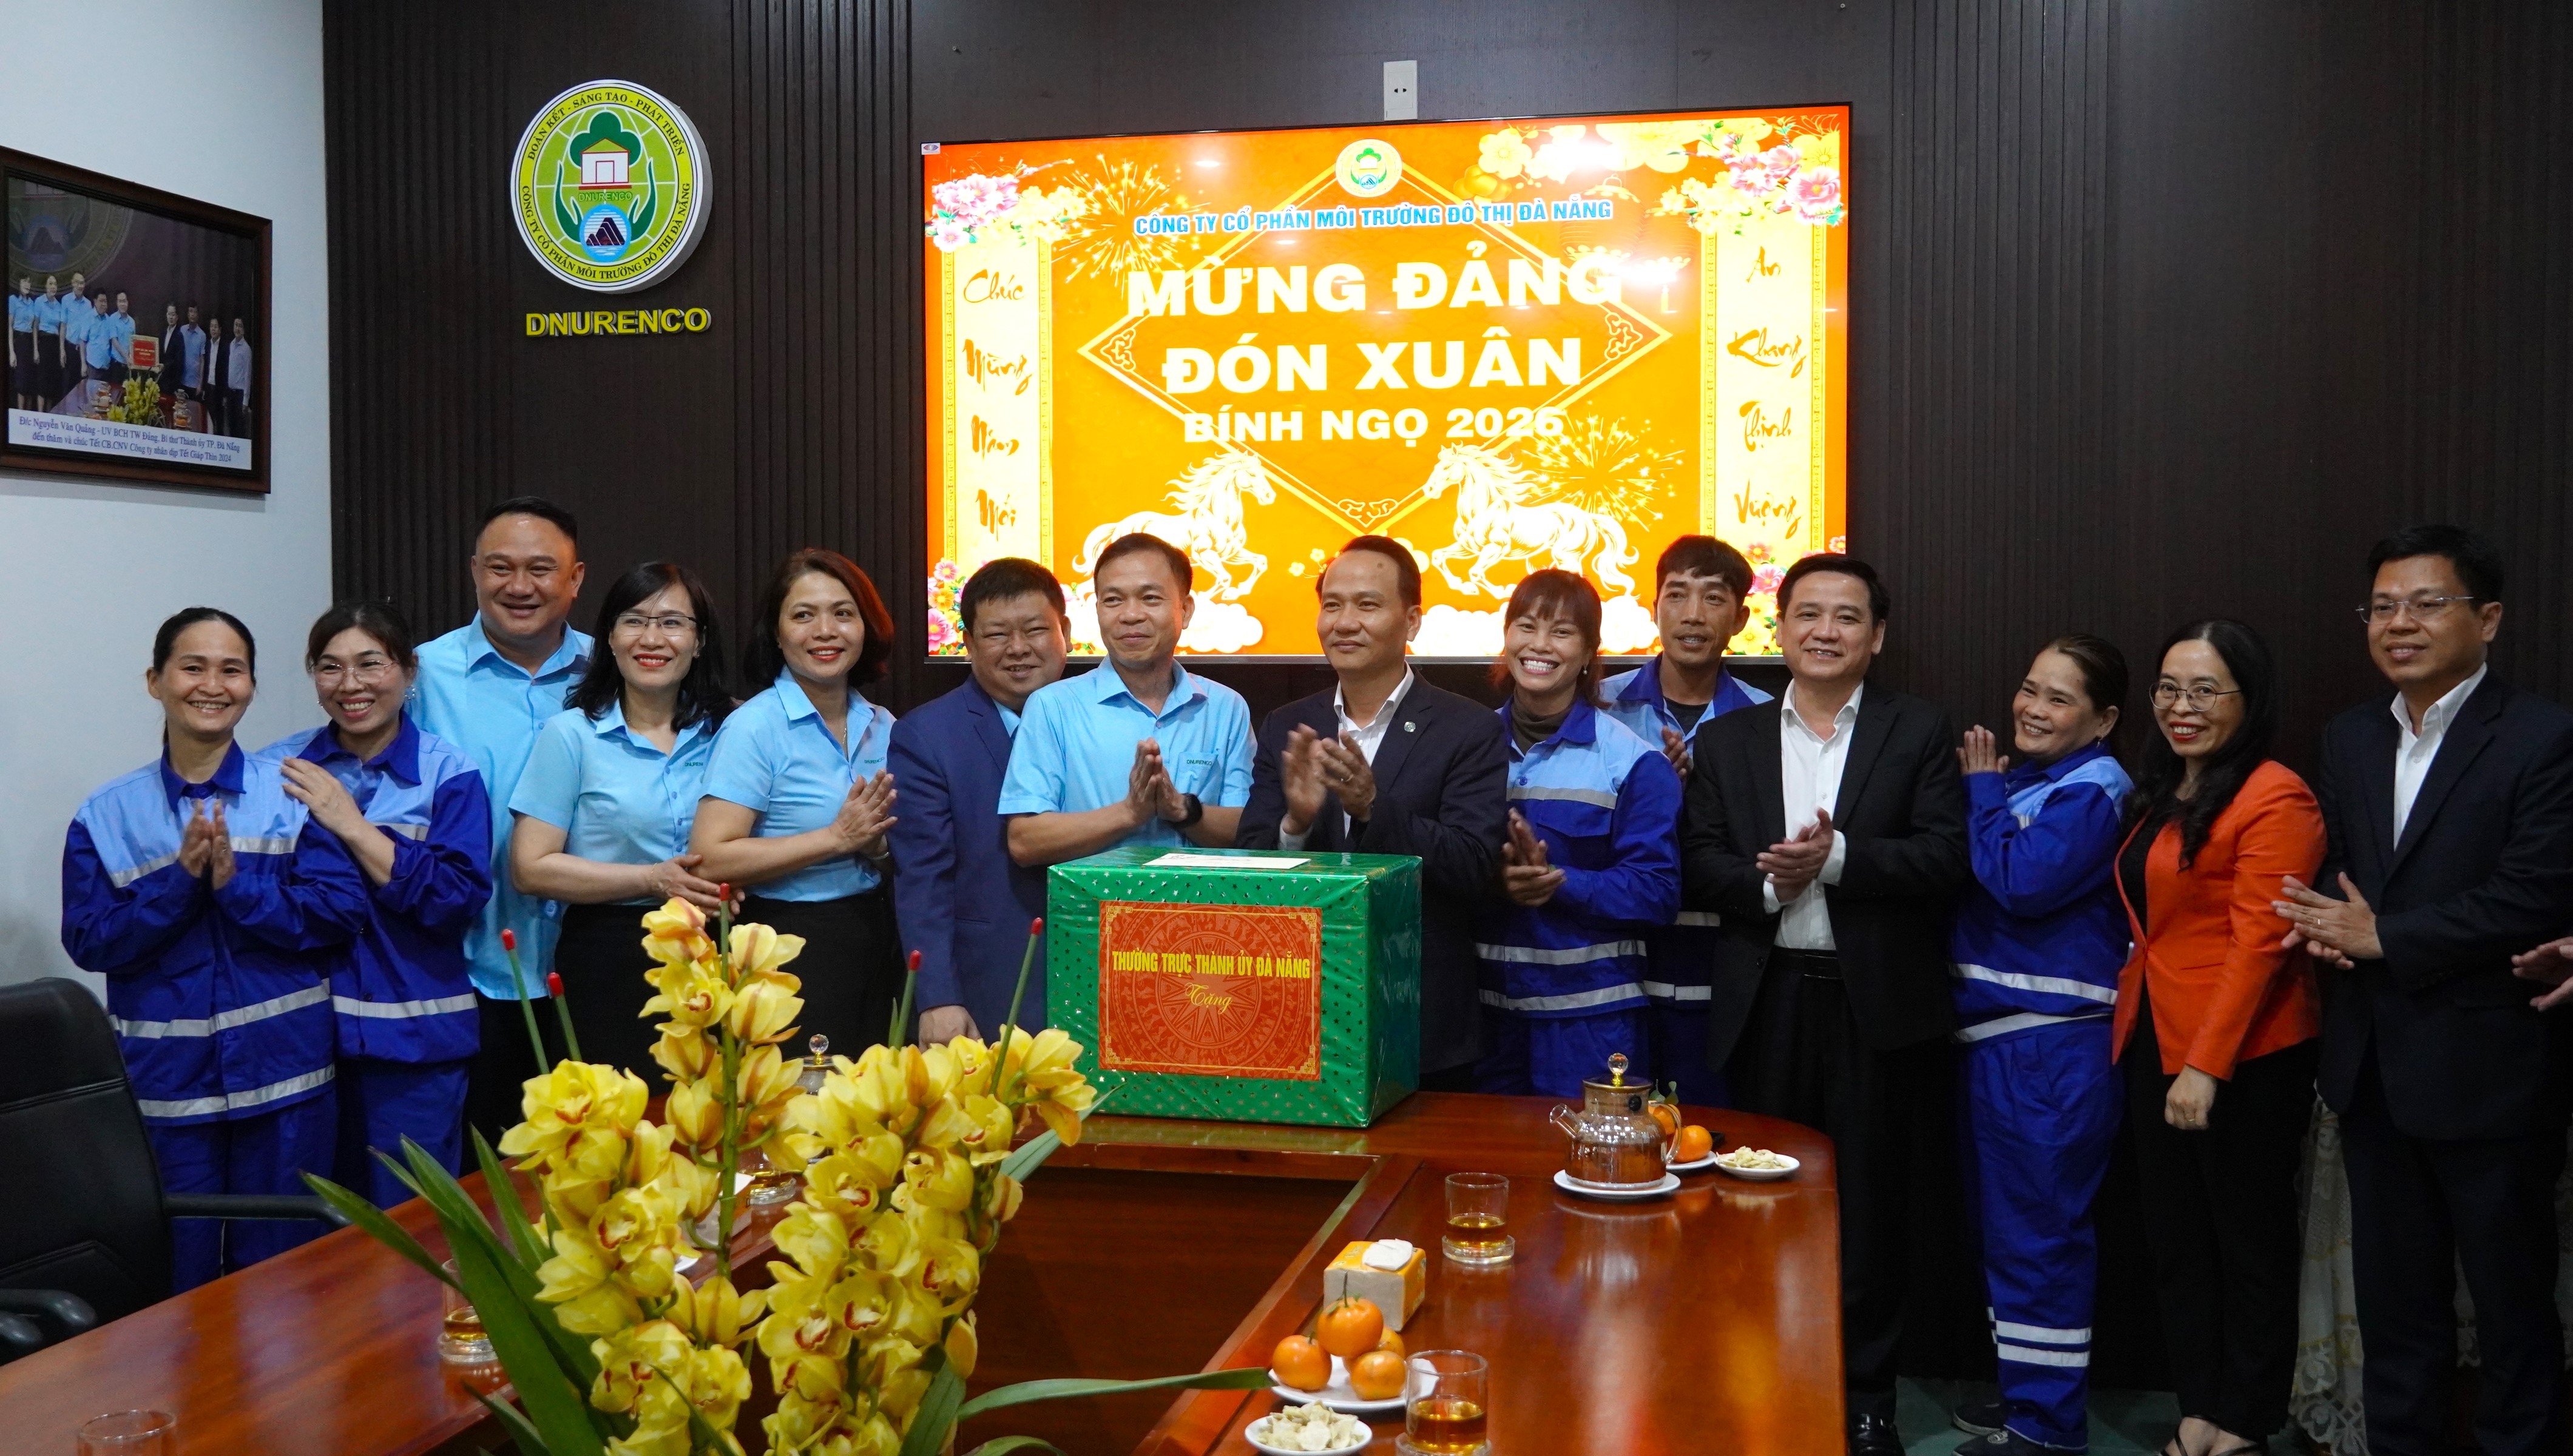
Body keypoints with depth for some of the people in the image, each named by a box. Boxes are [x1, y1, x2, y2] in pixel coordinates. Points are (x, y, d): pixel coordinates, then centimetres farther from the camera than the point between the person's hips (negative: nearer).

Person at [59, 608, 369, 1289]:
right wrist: (181, 878, -16)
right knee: (178, 1272, 11)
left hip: (283, 1069, -1)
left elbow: (344, 909, -8)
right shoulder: (107, 816, 3)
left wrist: (236, 882, -19)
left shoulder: (295, 794, 0)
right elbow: (89, 941, -4)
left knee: (281, 1261, 10)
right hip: (166, 1077, 1)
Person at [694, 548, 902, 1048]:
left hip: (873, 947, 6)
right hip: (791, 951, -6)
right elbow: (710, 861, -20)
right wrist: (837, 838, -18)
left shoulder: (884, 728, 7)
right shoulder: (754, 727, -10)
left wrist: (877, 847, -7)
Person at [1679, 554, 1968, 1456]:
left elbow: (1946, 858, -8)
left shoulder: (1920, 735, 3)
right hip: (1766, 1001, 2)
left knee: (1868, 1203, 6)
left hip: (1876, 1004, -2)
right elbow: (1697, 867, 2)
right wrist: (1768, 883, -16)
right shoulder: (1727, 741, 9)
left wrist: (1838, 858, -19)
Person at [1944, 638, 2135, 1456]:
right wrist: (1984, 790, -1)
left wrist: (1982, 791, -11)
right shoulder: (2021, 782, 13)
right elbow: (1973, 884, 12)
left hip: (2051, 1050, -9)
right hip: (1997, 1040, 9)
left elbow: (2019, 881, -24)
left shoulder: (2092, 794, -12)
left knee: (2038, 1236, -2)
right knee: (2006, 1228, 17)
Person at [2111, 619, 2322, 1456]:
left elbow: (2258, 941, -19)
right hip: (2155, 1042, 8)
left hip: (2243, 1057, -8)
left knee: (2250, 1241, 8)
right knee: (2175, 1238, 14)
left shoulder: (2274, 798, -14)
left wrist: (2207, 1065, -22)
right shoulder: (2158, 795, 12)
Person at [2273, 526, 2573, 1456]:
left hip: (2488, 1072, -6)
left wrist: (2379, 936, -16)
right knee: (2394, 1299, 17)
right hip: (2373, 1066, 6)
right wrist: (2325, 930, -8)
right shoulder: (2348, 740, 9)